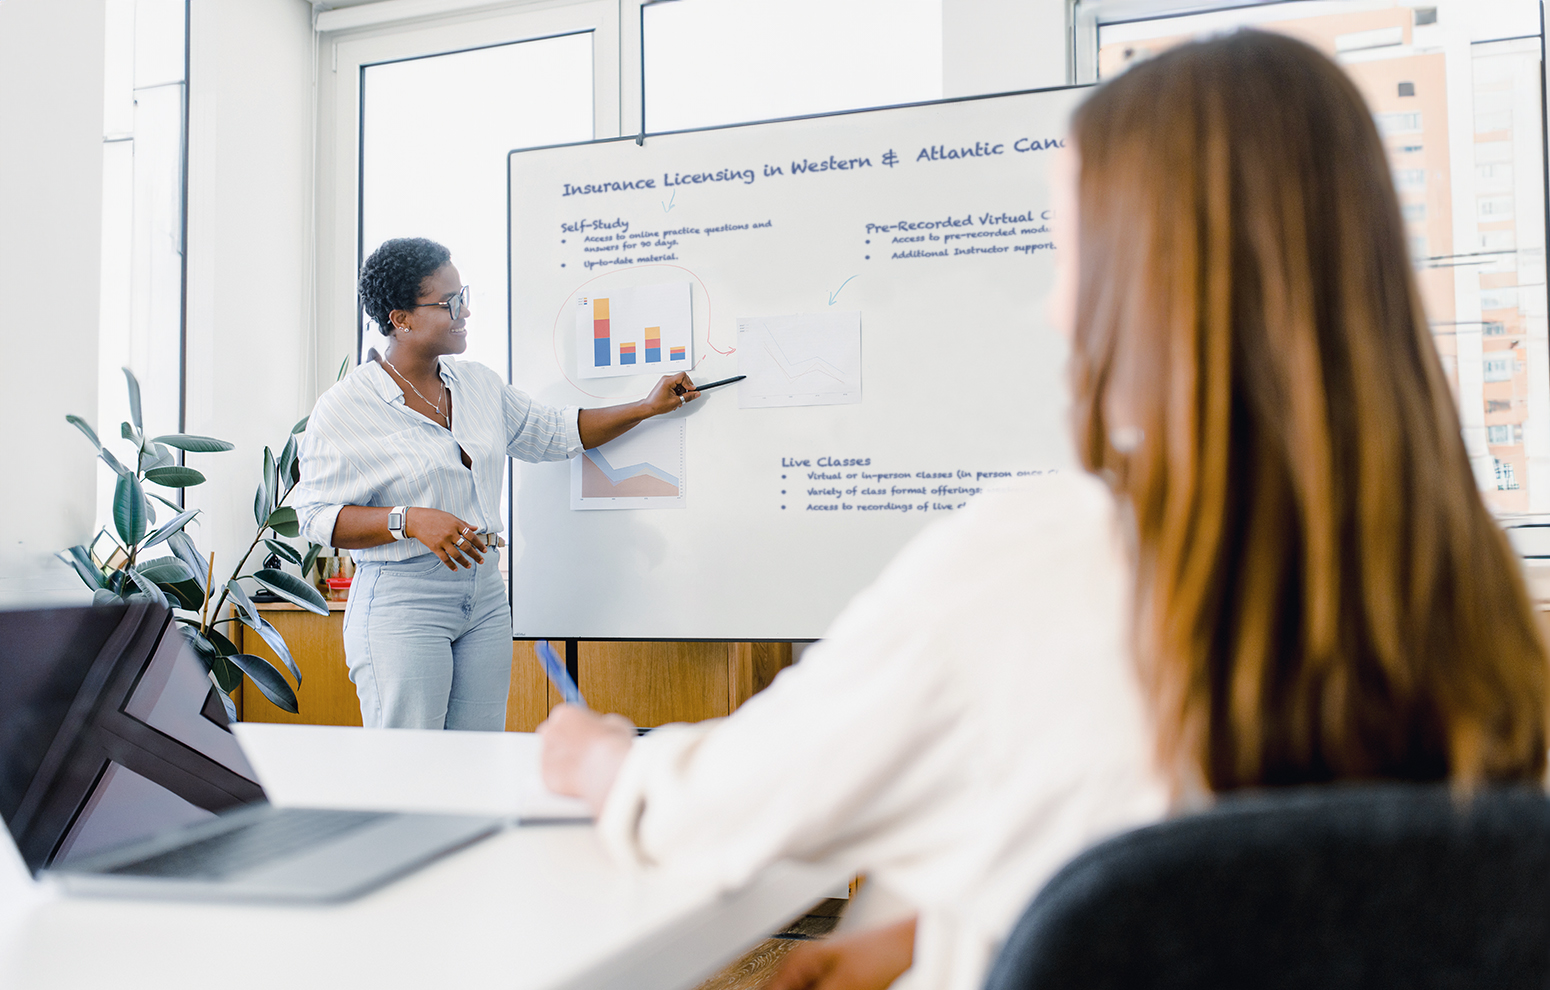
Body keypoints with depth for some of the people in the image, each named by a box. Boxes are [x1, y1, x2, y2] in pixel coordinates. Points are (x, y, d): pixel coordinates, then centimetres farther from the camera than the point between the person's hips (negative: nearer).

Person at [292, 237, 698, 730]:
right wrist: (410, 520, -23)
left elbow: (557, 432, 21)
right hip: (401, 602, -6)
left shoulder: (479, 384, 11)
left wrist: (647, 407, 16)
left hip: (486, 596, 6)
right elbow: (318, 517, -10)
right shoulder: (346, 407, -8)